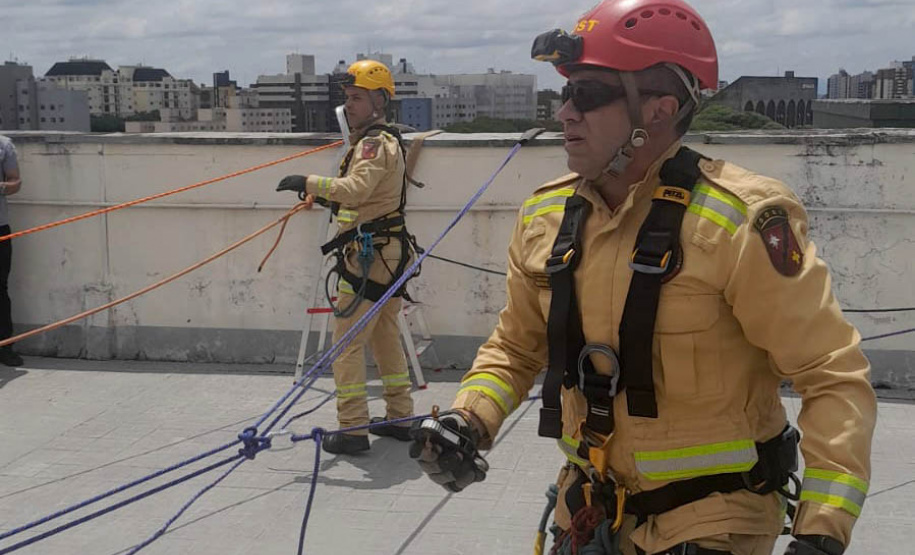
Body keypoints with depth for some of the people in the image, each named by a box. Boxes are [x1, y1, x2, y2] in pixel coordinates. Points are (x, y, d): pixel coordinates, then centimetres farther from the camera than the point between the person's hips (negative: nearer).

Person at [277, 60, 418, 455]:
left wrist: (310, 182, -26)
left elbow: (356, 188, -32)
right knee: (386, 338, 18)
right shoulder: (387, 140, 18)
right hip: (389, 255, 11)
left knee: (346, 345, -5)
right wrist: (323, 197, 16)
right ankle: (400, 418, 25)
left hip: (368, 257, -11)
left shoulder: (375, 144, -15)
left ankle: (353, 429, -1)